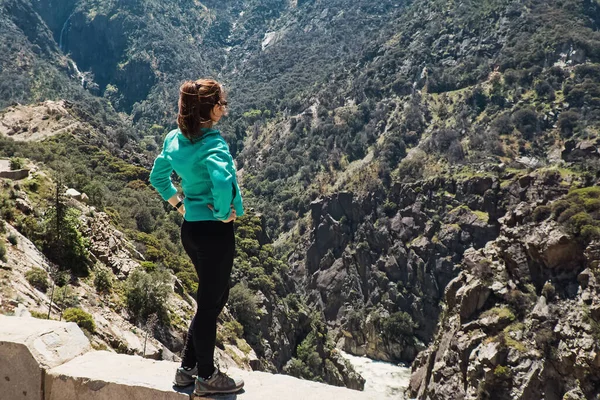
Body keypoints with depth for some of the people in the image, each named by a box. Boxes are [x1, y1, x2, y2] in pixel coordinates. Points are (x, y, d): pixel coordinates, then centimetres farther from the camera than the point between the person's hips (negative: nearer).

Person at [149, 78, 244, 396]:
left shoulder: (174, 139, 4)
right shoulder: (213, 144, -21)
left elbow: (157, 177, 17)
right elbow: (222, 182, -39)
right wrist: (223, 212, -22)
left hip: (190, 227, 8)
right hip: (215, 231, -8)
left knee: (214, 297, 22)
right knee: (209, 303, 6)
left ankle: (187, 369, 30)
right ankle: (206, 378, 22)